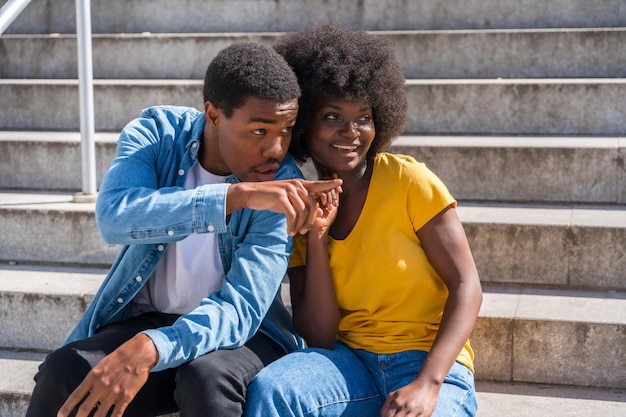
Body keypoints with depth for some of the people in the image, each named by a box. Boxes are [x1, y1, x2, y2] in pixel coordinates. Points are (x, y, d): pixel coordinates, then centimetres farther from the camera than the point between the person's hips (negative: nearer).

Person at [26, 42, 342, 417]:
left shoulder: (285, 188, -17)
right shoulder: (155, 133, -11)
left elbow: (240, 308, -24)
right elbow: (114, 217, -32)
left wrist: (148, 349, -42)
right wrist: (238, 195, -44)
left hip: (238, 333, -1)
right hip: (144, 317, 2)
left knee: (208, 378, -35)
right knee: (64, 371, -27)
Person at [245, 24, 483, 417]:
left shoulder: (409, 181, -7)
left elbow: (466, 287, -10)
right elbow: (320, 338, -2)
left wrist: (426, 385, -22)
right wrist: (316, 237, -12)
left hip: (432, 363, -3)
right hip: (349, 363, 3)